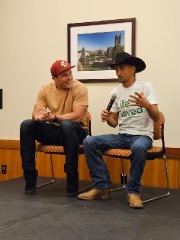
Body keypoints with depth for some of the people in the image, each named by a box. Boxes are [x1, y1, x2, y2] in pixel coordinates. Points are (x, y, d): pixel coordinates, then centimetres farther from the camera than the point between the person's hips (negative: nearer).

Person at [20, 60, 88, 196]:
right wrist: (39, 116, -32)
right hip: (53, 131, 4)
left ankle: (71, 174, -26)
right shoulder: (46, 89, 0)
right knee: (27, 125, -18)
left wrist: (54, 117, -34)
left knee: (66, 125, -38)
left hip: (74, 132, -4)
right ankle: (29, 176, -11)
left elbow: (78, 116, -23)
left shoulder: (79, 88, -14)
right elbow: (35, 113, -7)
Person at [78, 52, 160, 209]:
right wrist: (107, 118, -12)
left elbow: (156, 117, -12)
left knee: (138, 147, -41)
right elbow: (114, 122, 12)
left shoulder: (146, 87, -4)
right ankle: (102, 186, -11)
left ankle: (133, 191, -21)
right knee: (89, 142, -15)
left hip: (142, 135, -5)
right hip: (122, 136, 5)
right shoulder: (115, 92, 9)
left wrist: (147, 105, -33)